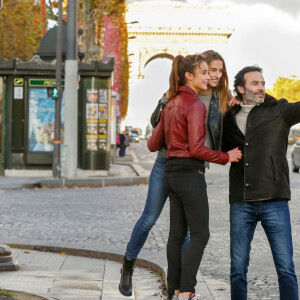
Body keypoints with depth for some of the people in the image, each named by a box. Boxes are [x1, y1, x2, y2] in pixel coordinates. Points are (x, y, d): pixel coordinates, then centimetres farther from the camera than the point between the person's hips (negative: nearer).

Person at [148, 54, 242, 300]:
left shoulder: (171, 105, 13)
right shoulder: (195, 104, -13)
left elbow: (153, 144, 16)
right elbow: (196, 148, -19)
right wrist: (226, 157, -9)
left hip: (173, 173, 8)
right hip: (190, 174, -8)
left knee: (177, 234, 10)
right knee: (200, 234, -2)